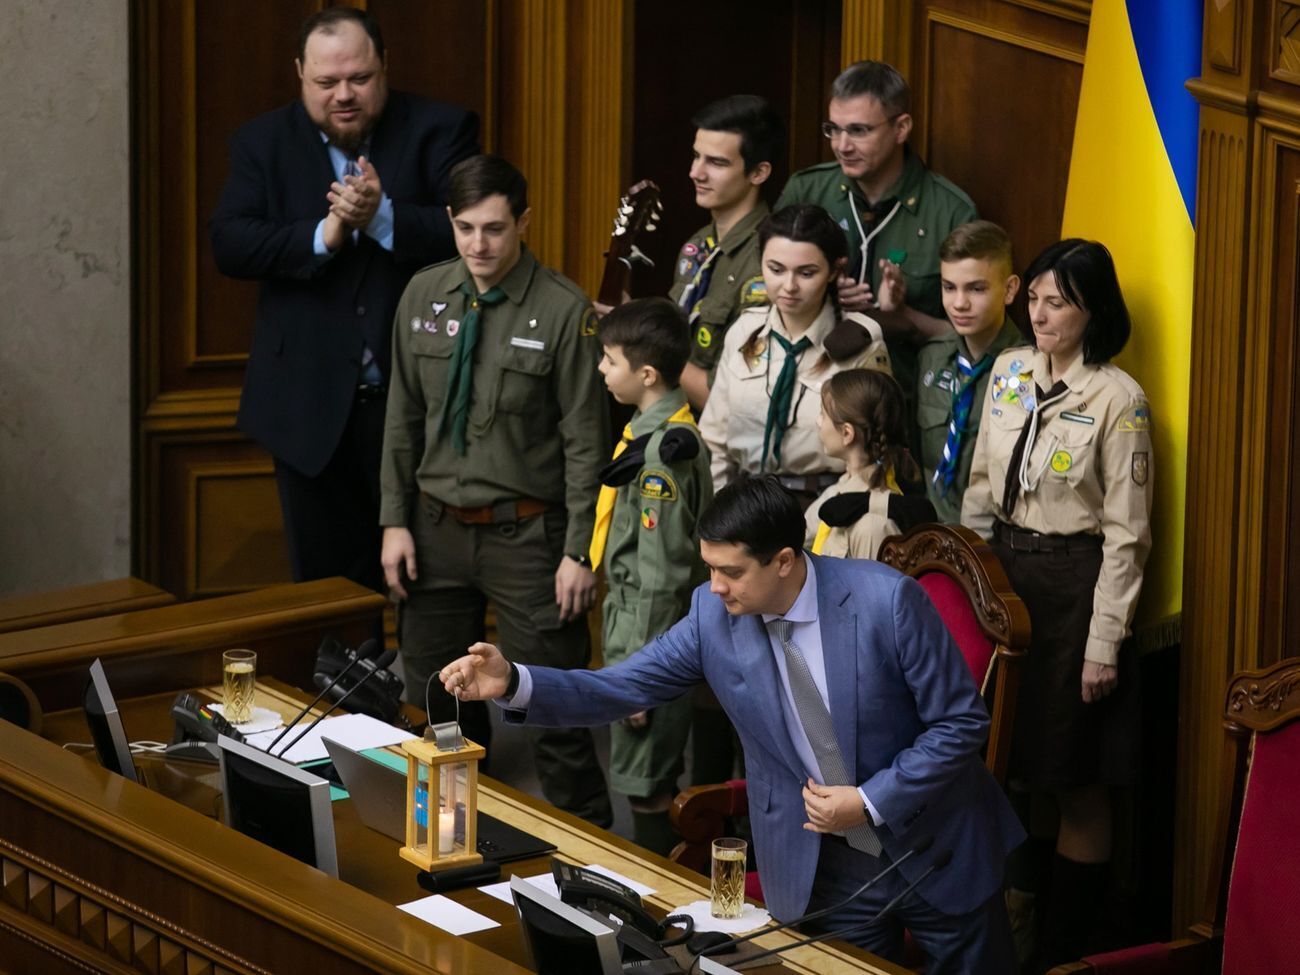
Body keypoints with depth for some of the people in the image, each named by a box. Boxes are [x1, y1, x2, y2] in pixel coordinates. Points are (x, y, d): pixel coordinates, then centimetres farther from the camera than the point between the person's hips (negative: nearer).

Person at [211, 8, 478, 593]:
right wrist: (323, 236, -20)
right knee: (328, 584, 10)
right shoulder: (263, 143, 5)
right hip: (311, 407, 2)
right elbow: (228, 244, -7)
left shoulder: (440, 130, -1)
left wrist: (383, 217, -25)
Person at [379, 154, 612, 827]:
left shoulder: (563, 311, -11)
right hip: (436, 528, 5)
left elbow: (585, 441, -9)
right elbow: (402, 419, 11)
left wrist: (580, 551, -12)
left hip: (525, 535, -5)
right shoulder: (423, 296, 4)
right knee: (437, 702, 13)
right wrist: (395, 520, 5)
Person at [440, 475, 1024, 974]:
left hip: (931, 848, -2)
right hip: (818, 867, 2)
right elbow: (622, 688, -7)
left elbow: (961, 722, -15)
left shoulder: (887, 600, -22)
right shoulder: (713, 615, -11)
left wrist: (871, 803, -21)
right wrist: (515, 683, -22)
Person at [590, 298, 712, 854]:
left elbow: (662, 577, -23)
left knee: (646, 787, 1)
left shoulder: (661, 454, -23)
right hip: (635, 631, 10)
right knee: (653, 784, 21)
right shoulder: (655, 434, 8)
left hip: (652, 641, -10)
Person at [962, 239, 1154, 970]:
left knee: (1076, 784, 3)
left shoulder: (1118, 399, -12)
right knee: (1008, 767, 12)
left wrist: (1104, 643, -13)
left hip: (1075, 587, -6)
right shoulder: (1009, 371, 6)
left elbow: (1126, 533, -12)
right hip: (1002, 574, 6)